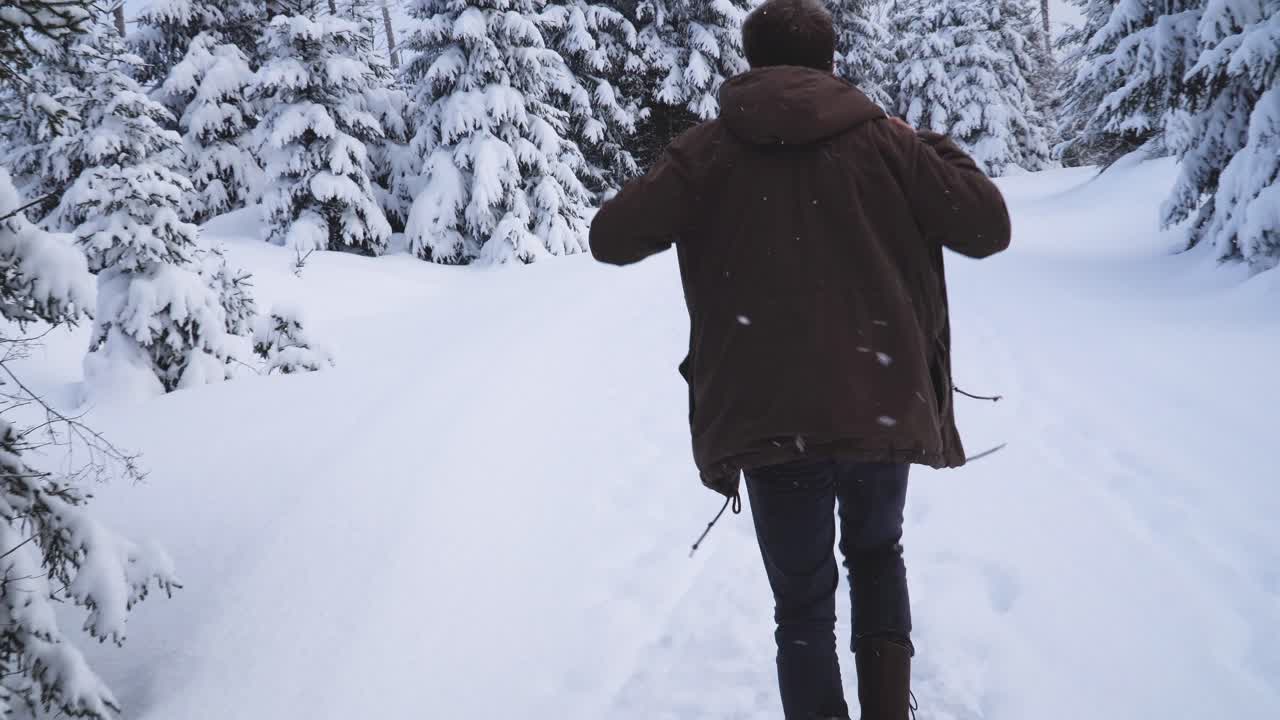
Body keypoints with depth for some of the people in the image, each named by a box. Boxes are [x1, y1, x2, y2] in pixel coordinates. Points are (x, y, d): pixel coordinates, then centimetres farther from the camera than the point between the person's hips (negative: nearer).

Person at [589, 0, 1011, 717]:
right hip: (883, 407, 1)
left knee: (803, 602, 12)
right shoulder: (885, 137, 1)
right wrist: (946, 157, 21)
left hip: (770, 417, -1)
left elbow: (613, 237, -3)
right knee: (877, 554, 27)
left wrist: (675, 197, 16)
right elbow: (987, 228, 2)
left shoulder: (712, 147, -1)